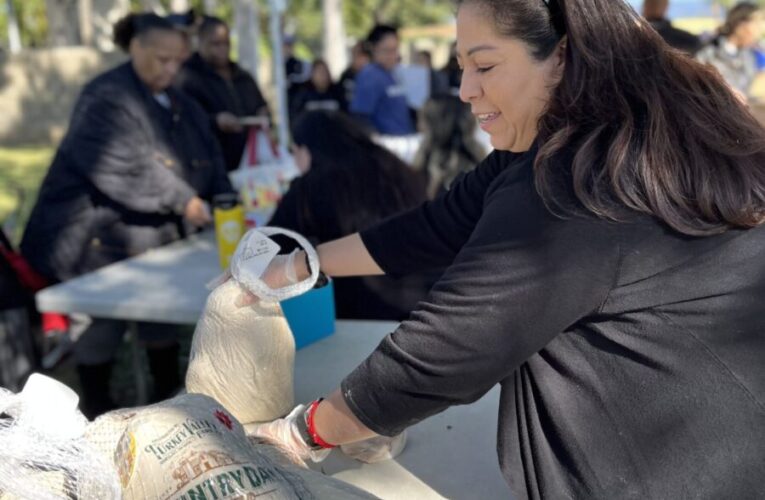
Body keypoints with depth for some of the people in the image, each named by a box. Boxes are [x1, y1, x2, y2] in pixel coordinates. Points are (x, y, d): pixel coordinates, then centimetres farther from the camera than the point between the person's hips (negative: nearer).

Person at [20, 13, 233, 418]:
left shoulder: (178, 105, 10)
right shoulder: (105, 98, -16)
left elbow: (208, 161, 4)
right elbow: (124, 168, -30)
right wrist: (182, 200, -31)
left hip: (154, 234, 7)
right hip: (96, 235, -7)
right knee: (100, 326, 2)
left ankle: (169, 394, 29)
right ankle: (97, 413, 19)